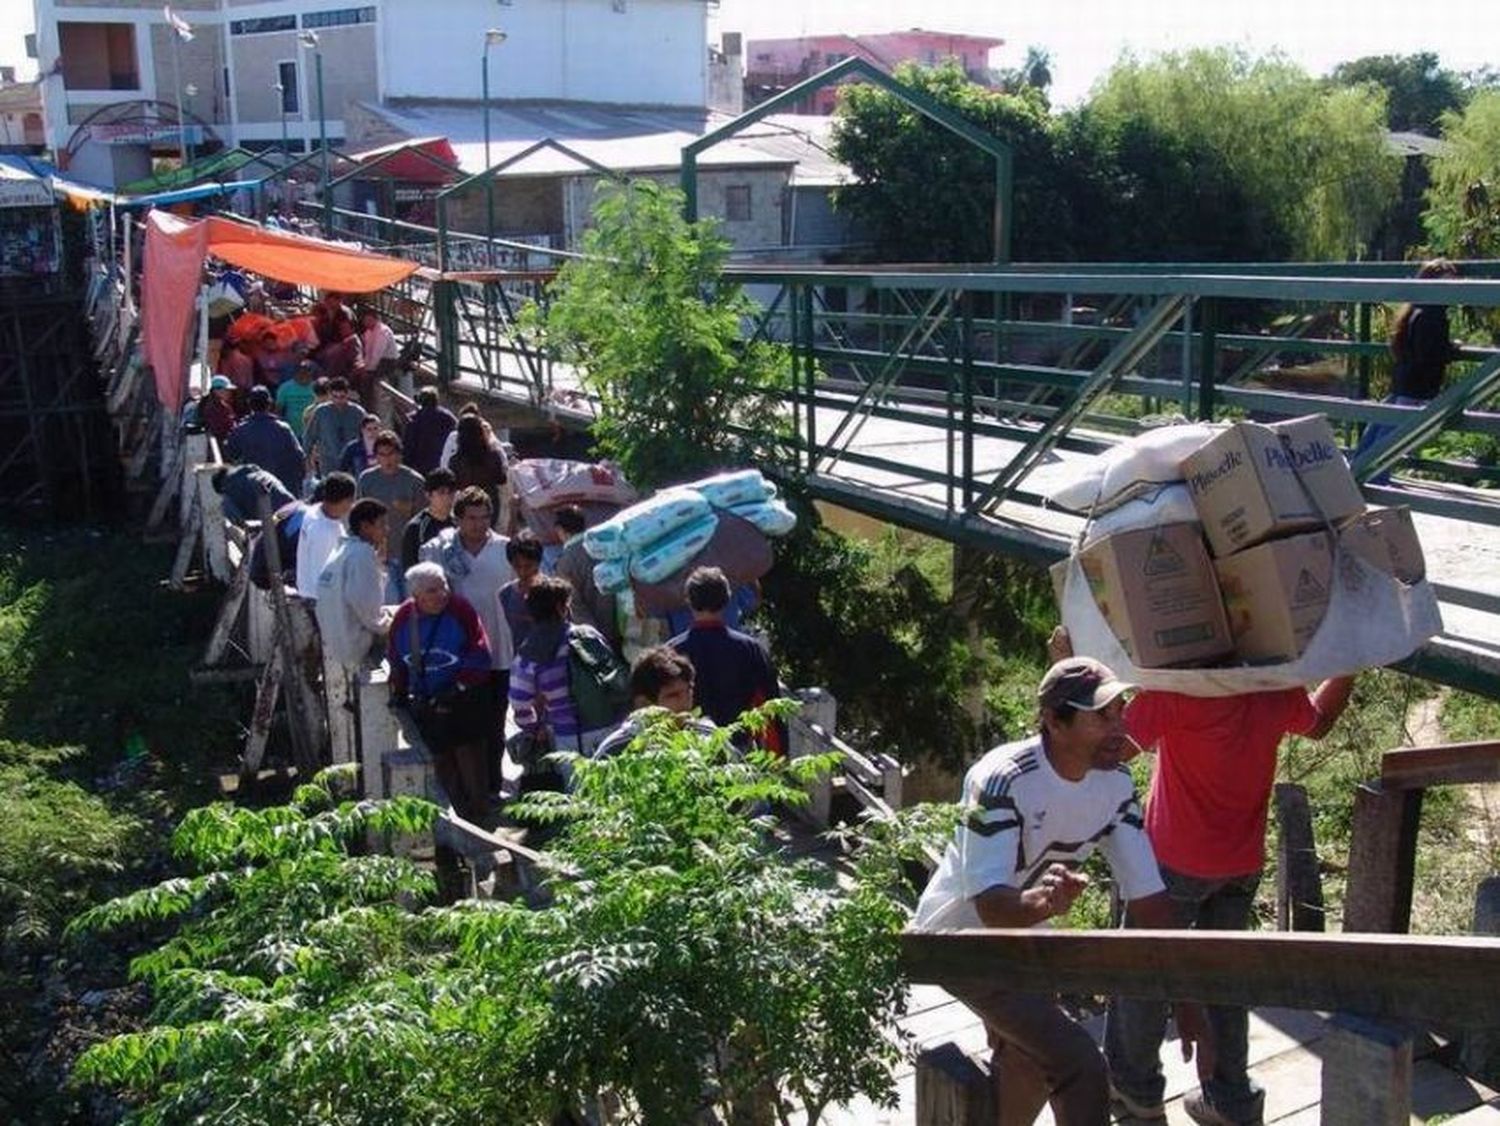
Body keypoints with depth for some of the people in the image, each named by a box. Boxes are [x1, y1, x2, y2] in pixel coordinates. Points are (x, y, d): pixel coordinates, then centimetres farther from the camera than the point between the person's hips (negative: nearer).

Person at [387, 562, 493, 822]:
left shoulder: (461, 610, -12)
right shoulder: (403, 618, 0)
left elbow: (480, 657, -12)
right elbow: (396, 661, 14)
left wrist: (458, 687, -16)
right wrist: (398, 691, 4)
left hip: (463, 702, -4)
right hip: (424, 704, 4)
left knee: (469, 759, -5)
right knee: (441, 761, 8)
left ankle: (480, 817, 6)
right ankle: (455, 815, 20)